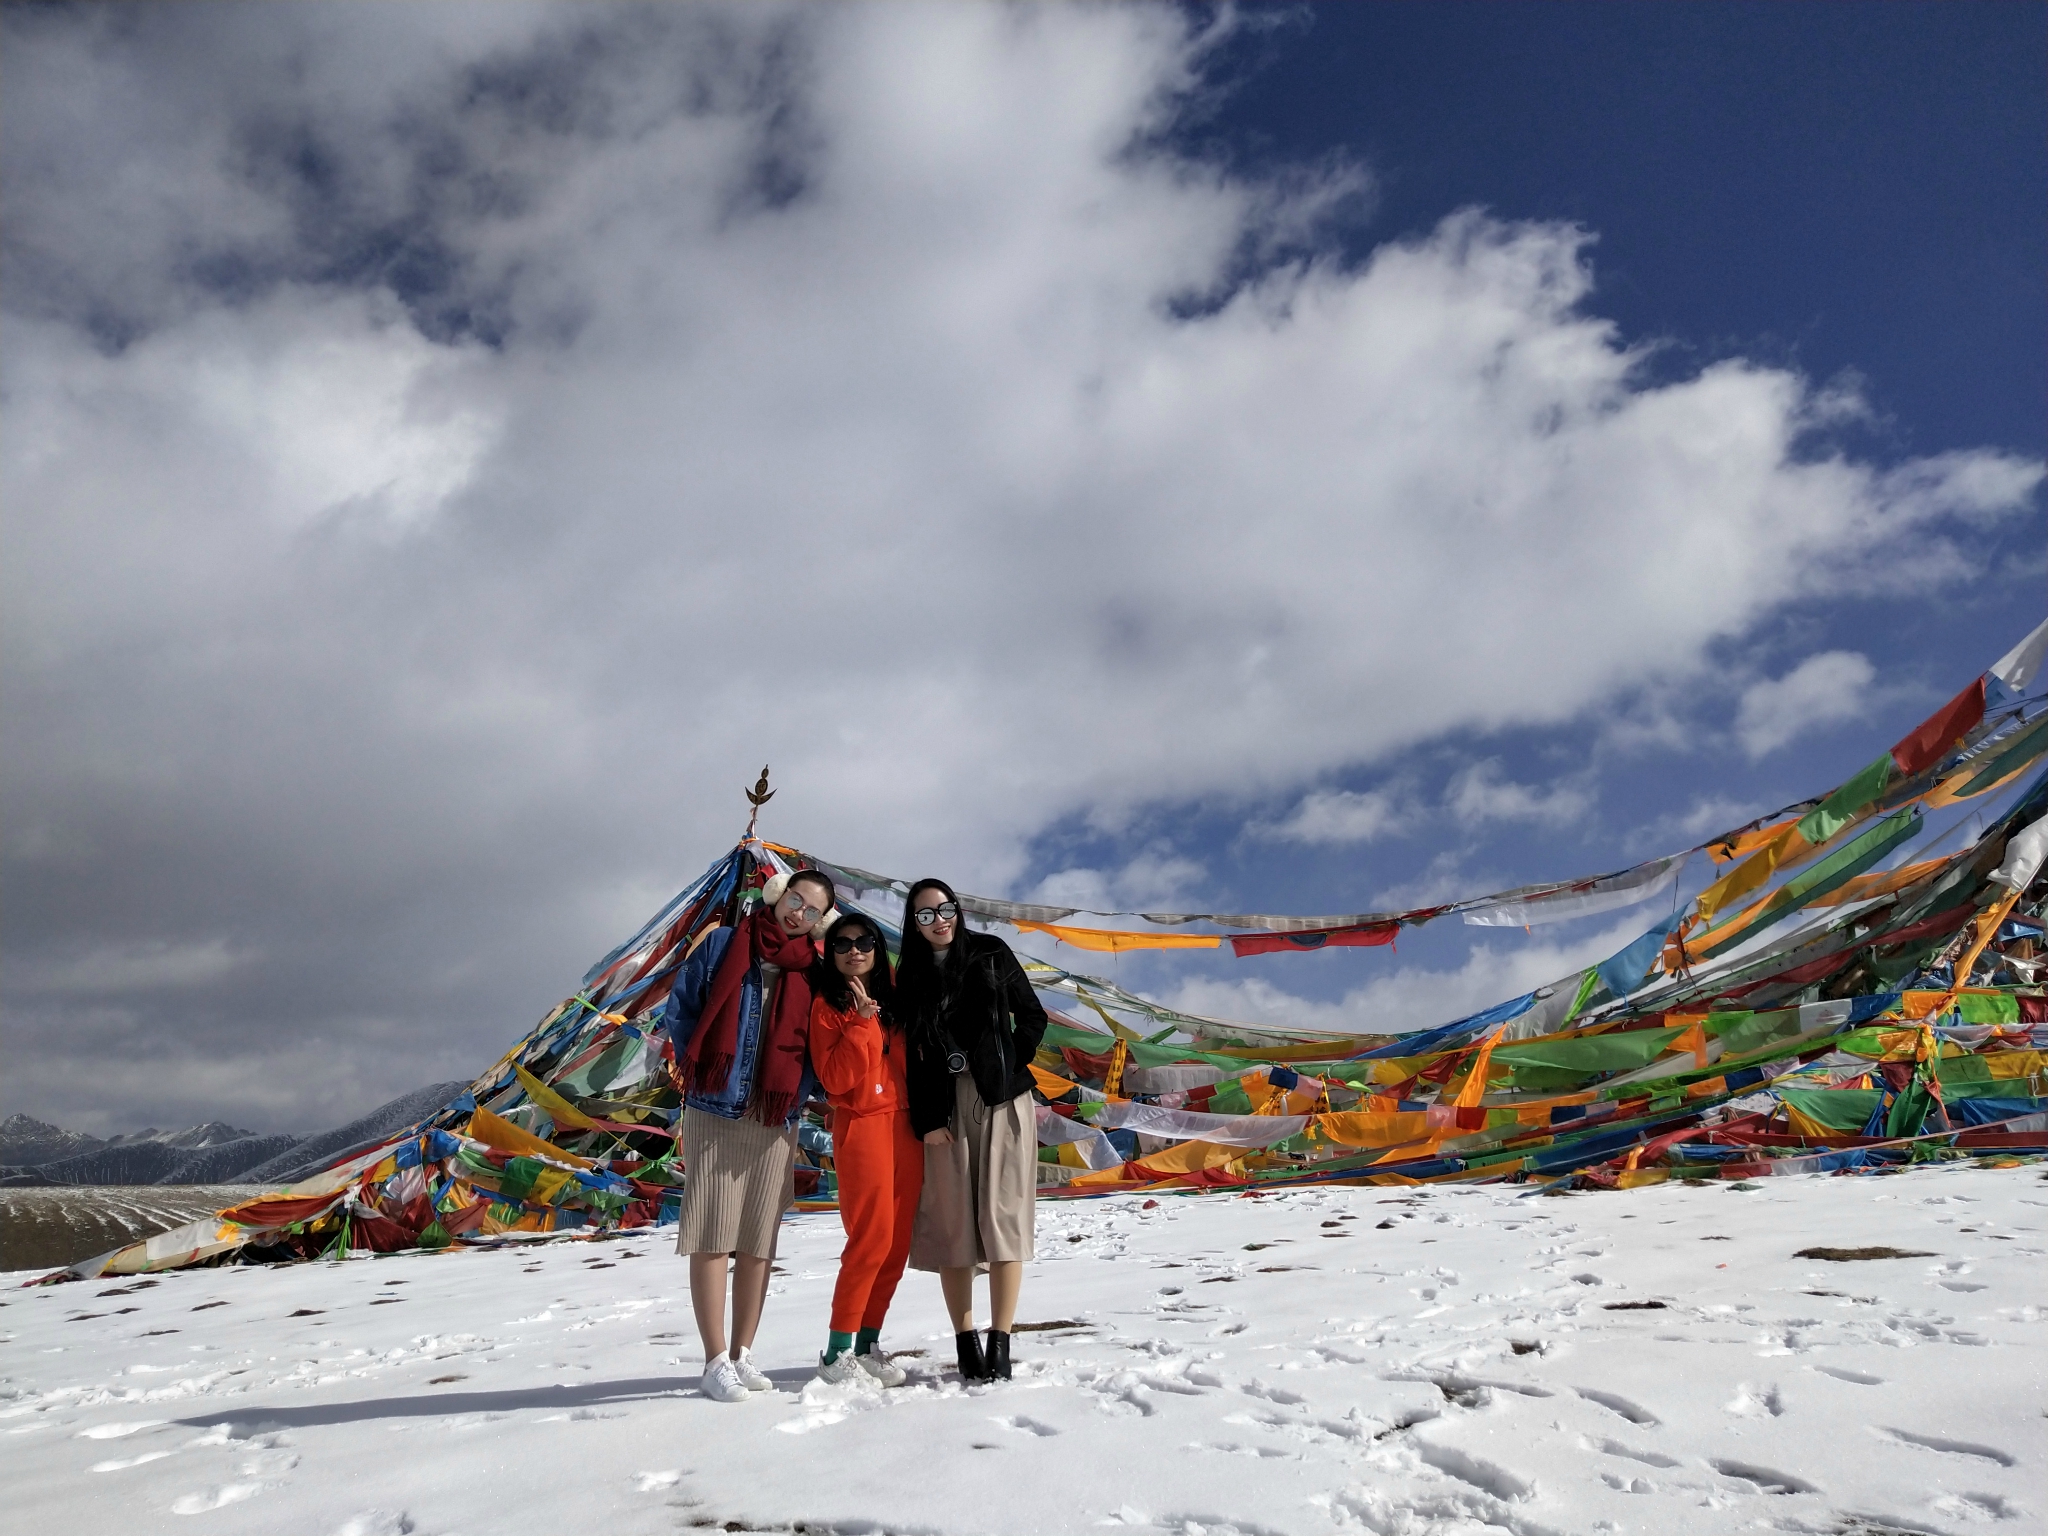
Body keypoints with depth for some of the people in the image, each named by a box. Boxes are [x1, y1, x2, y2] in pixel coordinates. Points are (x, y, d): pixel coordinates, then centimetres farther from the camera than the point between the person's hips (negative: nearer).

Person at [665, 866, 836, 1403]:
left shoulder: (813, 971, 5)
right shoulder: (723, 944, 0)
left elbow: (817, 1044, 9)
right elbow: (680, 1010, 2)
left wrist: (795, 1094, -5)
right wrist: (700, 1071, -4)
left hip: (775, 1121, 3)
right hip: (714, 1113, -2)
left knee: (758, 1243, 7)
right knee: (711, 1237, -3)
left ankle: (742, 1355, 18)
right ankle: (716, 1361, 4)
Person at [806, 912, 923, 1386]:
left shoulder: (892, 1001, 15)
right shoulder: (827, 1005, -2)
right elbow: (835, 1079, -13)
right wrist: (863, 1022, -16)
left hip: (905, 1126, 6)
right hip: (862, 1125, -6)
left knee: (897, 1242, 5)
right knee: (872, 1239, -10)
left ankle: (868, 1343, 15)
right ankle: (837, 1353, 1)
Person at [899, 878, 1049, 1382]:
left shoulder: (991, 953, 5)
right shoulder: (911, 976, 8)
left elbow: (1033, 1018, 8)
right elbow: (911, 1053, 4)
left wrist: (1008, 1068, -3)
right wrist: (926, 1121, -4)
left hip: (1003, 1101, -1)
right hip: (944, 1108, 1)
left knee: (1001, 1216, -5)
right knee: (952, 1222, -1)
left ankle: (1000, 1343, -3)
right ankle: (966, 1342, 6)